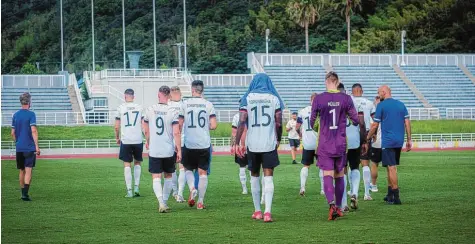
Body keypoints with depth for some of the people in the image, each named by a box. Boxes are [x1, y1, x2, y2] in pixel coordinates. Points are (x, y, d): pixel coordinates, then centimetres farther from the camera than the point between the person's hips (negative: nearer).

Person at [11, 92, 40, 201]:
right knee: (28, 171, -7)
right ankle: (25, 194, -17)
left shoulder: (15, 115, 9)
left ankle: (23, 193, 19)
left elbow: (13, 133, 11)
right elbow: (33, 130, -16)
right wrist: (37, 146, -16)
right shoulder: (31, 114, -8)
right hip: (29, 147, -5)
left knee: (22, 171, 14)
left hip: (19, 148, 5)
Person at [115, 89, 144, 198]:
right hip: (138, 140, 1)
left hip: (125, 140, -1)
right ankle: (136, 187, 8)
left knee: (127, 164, 4)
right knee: (137, 162, 18)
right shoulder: (139, 107, 4)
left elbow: (117, 127, 2)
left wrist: (117, 137, 18)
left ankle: (129, 191, -2)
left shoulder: (120, 108, 0)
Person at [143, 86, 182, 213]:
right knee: (168, 176, 17)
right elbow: (176, 133, -12)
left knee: (156, 177, 0)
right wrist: (179, 150, -5)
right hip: (169, 150, 0)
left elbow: (146, 131, 13)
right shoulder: (173, 112, -7)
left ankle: (161, 202, -18)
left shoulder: (150, 110, 0)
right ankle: (165, 202, 20)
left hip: (154, 150, 0)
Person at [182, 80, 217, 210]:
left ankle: (192, 189, -8)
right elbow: (213, 125, -4)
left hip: (189, 144, -1)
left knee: (188, 169, 17)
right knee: (203, 172, 7)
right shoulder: (208, 105, -1)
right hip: (205, 144, 1)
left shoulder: (184, 104, -3)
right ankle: (201, 201, 4)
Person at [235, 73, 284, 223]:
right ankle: (267, 212, -13)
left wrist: (237, 142, -3)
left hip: (252, 143, 1)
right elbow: (279, 123, 2)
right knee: (268, 177, 0)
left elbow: (242, 122, -5)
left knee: (254, 176, 15)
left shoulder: (247, 98, 1)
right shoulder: (274, 98, 3)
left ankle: (257, 211, 21)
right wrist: (278, 139, 18)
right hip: (269, 143, -1)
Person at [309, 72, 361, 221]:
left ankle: (332, 205, -24)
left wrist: (315, 129, 26)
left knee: (327, 176, -5)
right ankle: (339, 207, 19)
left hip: (324, 144, -1)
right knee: (339, 176, 13)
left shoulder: (318, 99, -5)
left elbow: (312, 121, 4)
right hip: (341, 144, 2)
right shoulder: (346, 99, -2)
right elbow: (355, 120, 3)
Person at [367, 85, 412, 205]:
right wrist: (409, 140, 10)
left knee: (391, 168, -6)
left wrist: (368, 138, 7)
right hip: (399, 141, 6)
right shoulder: (401, 105, 10)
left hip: (387, 141, -6)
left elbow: (375, 125, -5)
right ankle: (390, 194, 21)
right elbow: (407, 122, 7)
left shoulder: (381, 105, -5)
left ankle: (396, 197, -8)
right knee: (390, 167, 17)